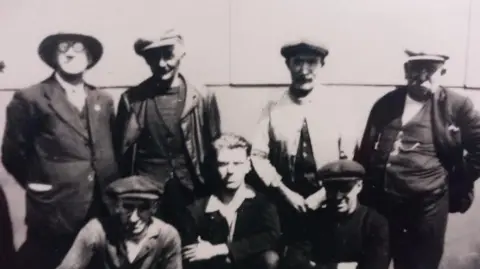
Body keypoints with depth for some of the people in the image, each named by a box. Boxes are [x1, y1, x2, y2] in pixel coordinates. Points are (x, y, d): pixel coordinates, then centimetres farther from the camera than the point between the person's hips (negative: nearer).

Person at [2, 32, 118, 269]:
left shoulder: (103, 100, 10)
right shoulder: (30, 99, -6)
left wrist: (112, 184, 8)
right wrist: (33, 183, 0)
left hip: (102, 209, 5)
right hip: (54, 213, -4)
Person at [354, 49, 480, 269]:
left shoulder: (456, 106, -3)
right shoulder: (385, 103, 6)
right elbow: (365, 152, 11)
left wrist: (458, 185, 1)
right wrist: (359, 193, 10)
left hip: (428, 205, -3)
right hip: (381, 202, 3)